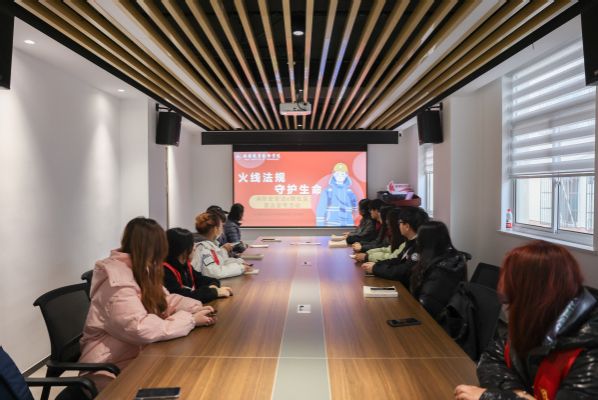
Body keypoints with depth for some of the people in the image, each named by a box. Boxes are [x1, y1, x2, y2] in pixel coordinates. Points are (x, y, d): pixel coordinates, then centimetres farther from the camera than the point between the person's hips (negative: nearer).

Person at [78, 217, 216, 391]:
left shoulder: (139, 272, 7)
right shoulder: (117, 281, -23)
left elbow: (164, 300, 12)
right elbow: (141, 329, -31)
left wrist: (197, 308, -5)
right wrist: (190, 319, -23)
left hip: (135, 355, 8)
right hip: (110, 369, -8)